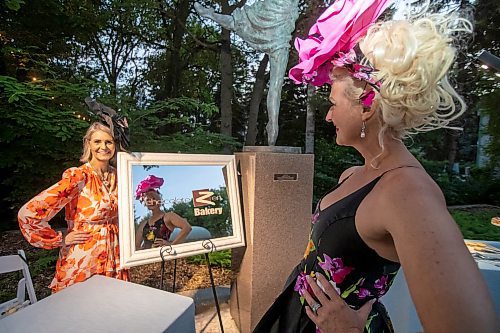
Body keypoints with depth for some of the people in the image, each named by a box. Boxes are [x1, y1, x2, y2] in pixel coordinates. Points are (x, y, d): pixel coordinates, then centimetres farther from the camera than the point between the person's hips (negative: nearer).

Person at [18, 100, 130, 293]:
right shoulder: (77, 177, -17)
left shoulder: (117, 176, 2)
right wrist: (60, 240, -11)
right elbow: (28, 214, -21)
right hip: (82, 264, -5)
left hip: (114, 260, 5)